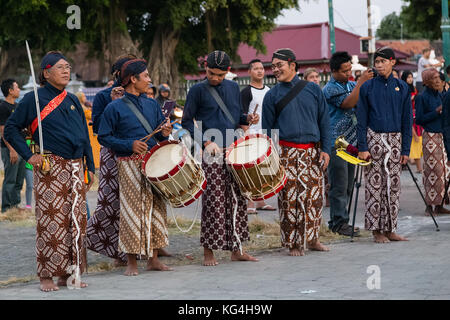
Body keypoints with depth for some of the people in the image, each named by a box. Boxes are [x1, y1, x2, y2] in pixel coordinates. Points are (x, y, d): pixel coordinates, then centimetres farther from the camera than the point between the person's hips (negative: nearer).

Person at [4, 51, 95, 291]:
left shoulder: (73, 101, 16)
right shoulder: (34, 99, -1)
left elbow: (85, 136, 20)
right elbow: (11, 129, 1)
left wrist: (90, 168, 15)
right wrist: (29, 155, -8)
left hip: (75, 167, 6)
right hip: (50, 169, -6)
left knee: (76, 220, 4)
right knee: (51, 220, -8)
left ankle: (69, 273, 12)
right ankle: (47, 276, -2)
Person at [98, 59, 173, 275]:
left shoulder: (152, 105, 13)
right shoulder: (115, 107, -3)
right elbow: (104, 137, -4)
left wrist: (165, 133, -3)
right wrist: (130, 145, -15)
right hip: (130, 166, -5)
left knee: (156, 208, 6)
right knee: (132, 211, -6)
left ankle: (153, 259, 14)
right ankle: (132, 262, 2)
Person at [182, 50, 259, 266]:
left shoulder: (233, 88, 14)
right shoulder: (197, 90, 0)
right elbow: (187, 122, -1)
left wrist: (247, 119, 2)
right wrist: (205, 142, -13)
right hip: (211, 154, -5)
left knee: (237, 201, 6)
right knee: (213, 203, -7)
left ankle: (236, 249, 14)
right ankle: (208, 251, 0)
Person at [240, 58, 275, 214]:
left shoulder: (269, 91, 17)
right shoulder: (246, 92, -6)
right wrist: (247, 132, -20)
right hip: (252, 136, -7)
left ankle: (260, 201, 17)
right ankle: (249, 203, -8)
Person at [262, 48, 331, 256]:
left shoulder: (313, 89, 8)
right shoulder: (272, 96, 5)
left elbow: (324, 121, 9)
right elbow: (267, 129, 7)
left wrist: (325, 149, 1)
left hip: (312, 152, 2)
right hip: (287, 152, -2)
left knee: (314, 196, 4)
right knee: (290, 199, -5)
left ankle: (312, 238, 18)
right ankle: (294, 243, 3)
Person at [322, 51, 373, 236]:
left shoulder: (351, 85, 14)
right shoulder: (329, 89, -9)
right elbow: (348, 103, -22)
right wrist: (361, 82, -24)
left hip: (351, 142, 8)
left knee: (347, 186, 10)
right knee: (339, 186, -7)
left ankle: (337, 221, 17)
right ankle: (339, 223, -3)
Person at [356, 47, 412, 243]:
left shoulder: (402, 87, 7)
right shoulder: (368, 87, 2)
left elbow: (407, 120, 9)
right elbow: (361, 120, 1)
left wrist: (405, 149, 3)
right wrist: (362, 147, -8)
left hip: (395, 140, 2)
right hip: (374, 139, -2)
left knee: (393, 186, 4)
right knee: (374, 185, -4)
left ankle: (390, 229, 10)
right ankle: (376, 230, 1)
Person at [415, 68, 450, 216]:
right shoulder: (422, 97, -7)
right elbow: (419, 119, -11)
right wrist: (436, 112, -16)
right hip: (430, 136, -7)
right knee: (432, 170, -8)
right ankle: (429, 205, -2)